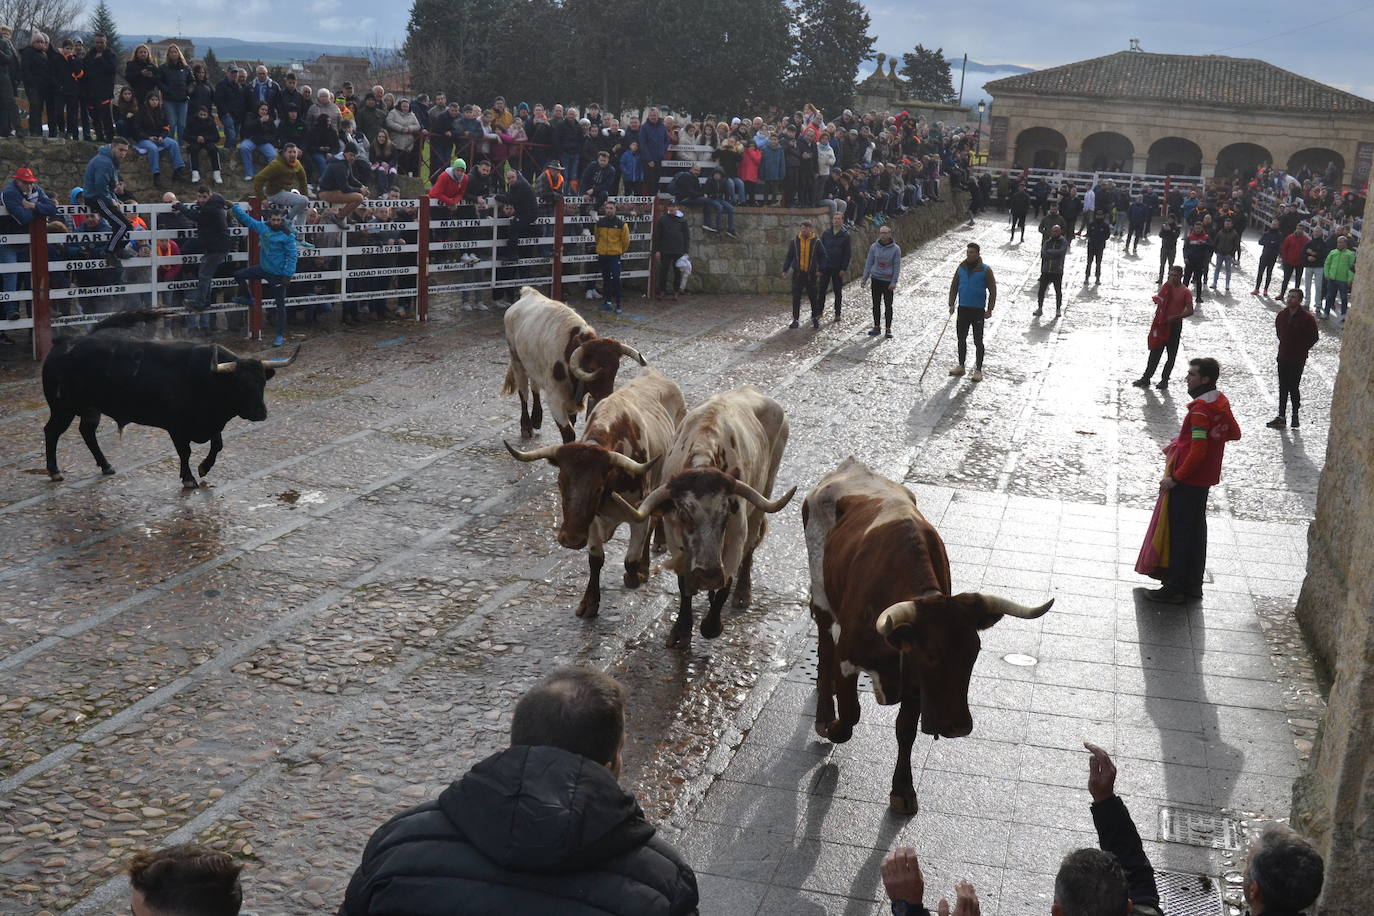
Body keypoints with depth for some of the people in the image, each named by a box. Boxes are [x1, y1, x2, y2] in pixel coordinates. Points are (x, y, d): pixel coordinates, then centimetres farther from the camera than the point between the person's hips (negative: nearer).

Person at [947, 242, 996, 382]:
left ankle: (978, 370, 8)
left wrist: (990, 309, -10)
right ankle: (961, 366, 25)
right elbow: (954, 287, 12)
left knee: (978, 341, 2)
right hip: (963, 309, 5)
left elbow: (992, 291, -6)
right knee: (961, 339, 12)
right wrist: (951, 304, 4)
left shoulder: (985, 270, -8)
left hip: (978, 310, -4)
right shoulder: (961, 268, 5)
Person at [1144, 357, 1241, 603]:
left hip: (1188, 480, -9)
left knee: (1180, 531, -2)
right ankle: (1194, 584, 26)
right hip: (1206, 478, 10)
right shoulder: (1221, 402, 5)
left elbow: (1198, 452, -26)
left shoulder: (1200, 410, -23)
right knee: (1196, 529, 17)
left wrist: (1174, 478, -17)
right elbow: (1234, 433, 19)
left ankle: (1175, 589, 4)